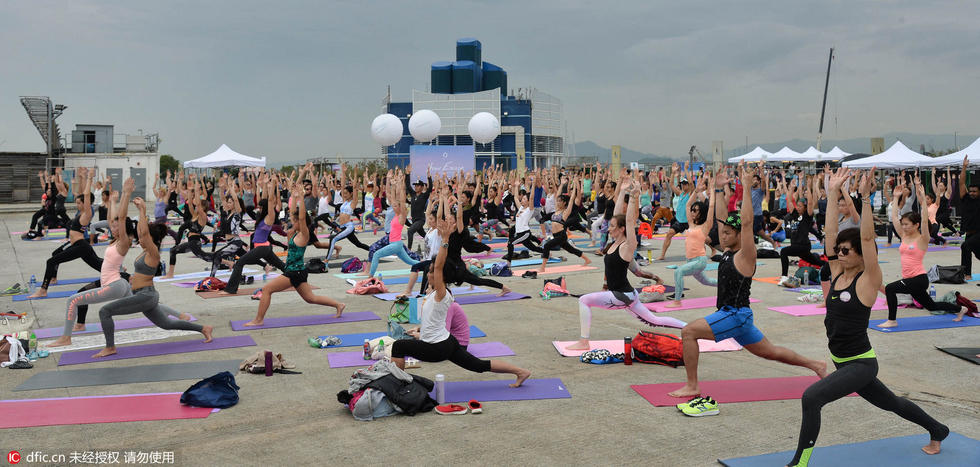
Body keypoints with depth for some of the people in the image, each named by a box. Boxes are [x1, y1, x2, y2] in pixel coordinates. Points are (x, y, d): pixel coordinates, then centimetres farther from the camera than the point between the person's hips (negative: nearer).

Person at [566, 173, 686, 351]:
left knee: (584, 300, -15)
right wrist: (622, 191, 8)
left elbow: (629, 220, -26)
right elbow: (617, 214, 6)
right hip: (622, 294, 10)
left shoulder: (627, 246, -16)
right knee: (653, 320, 18)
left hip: (624, 296, -10)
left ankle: (584, 342, -12)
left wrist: (634, 196, -30)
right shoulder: (616, 242, 6)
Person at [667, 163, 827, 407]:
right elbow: (723, 218, 14)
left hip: (736, 314, -10)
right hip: (730, 314, 10)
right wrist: (719, 188, 10)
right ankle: (815, 364, 36)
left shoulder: (746, 255, -14)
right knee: (770, 352, 22)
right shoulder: (729, 249, 8)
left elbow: (747, 221, -26)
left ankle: (692, 386, -14)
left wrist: (746, 187, -27)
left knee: (688, 331, -19)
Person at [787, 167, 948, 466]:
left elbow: (867, 238, -25)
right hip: (843, 363, 9)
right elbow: (830, 231, -1)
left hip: (861, 364, -9)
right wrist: (833, 193, -2)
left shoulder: (868, 280, -14)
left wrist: (866, 196, -29)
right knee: (891, 403, 28)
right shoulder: (838, 273, 3)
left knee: (811, 397, -26)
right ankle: (937, 432, 52)